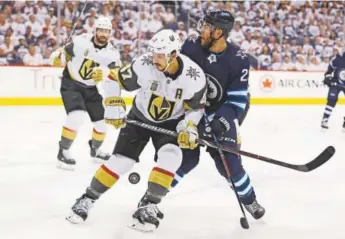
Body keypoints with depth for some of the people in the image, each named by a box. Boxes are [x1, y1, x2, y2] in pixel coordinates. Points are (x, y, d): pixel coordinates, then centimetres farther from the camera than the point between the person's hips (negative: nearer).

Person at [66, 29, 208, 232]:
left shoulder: (194, 76, -26)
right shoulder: (144, 65, -28)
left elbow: (196, 107, -11)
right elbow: (115, 79, -14)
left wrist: (189, 128, -26)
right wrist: (113, 107, -16)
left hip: (170, 122, 1)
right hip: (140, 117, 0)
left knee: (170, 157, -23)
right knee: (121, 160, -7)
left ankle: (149, 206, -12)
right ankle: (88, 199, 8)